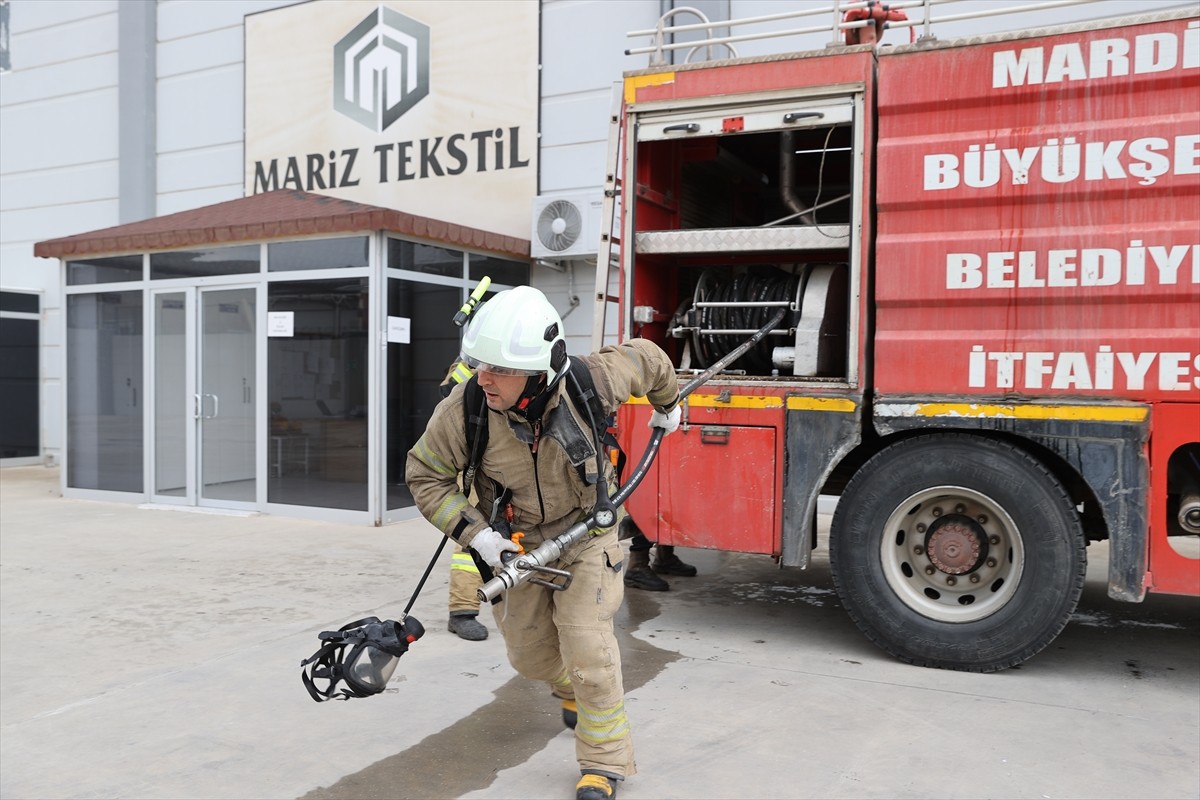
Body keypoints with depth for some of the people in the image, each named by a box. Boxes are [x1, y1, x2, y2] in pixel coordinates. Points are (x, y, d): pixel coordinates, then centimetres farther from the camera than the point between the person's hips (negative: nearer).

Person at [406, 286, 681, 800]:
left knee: (586, 645, -11)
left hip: (586, 531, -2)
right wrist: (473, 533, -21)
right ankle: (572, 691, 51)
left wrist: (666, 405, 14)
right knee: (529, 653, 15)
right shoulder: (464, 408, -28)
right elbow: (424, 473, -12)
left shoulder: (588, 383, -29)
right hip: (516, 543, 2)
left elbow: (644, 358, -6)